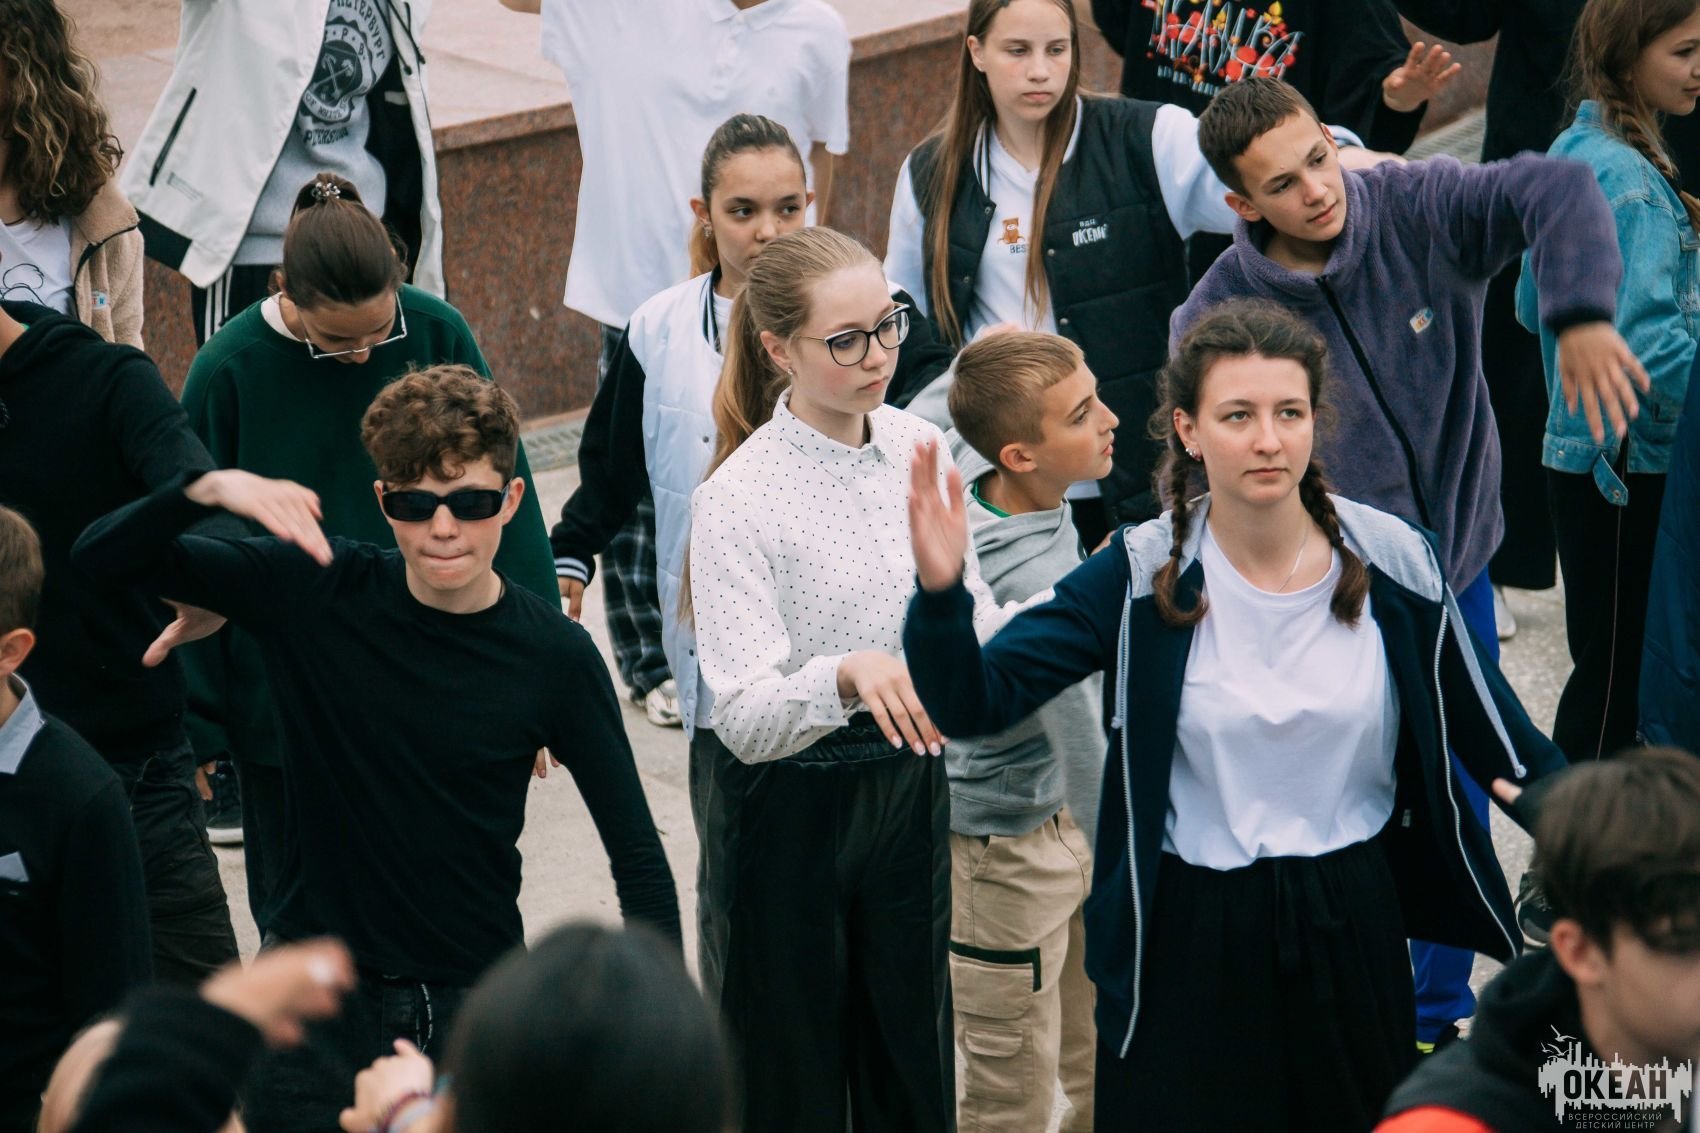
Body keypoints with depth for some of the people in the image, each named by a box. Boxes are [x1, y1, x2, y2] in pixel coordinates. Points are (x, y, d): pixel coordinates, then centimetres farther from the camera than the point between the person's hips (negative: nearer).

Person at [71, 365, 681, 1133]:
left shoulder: (554, 656, -9)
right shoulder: (318, 593, -7)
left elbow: (639, 855, -5)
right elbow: (102, 557, -8)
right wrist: (212, 490, -27)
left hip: (474, 1002, 0)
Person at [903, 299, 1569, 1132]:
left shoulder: (1390, 562, -7)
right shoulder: (1143, 578, -11)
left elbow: (1491, 731, 4)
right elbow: (975, 701, -16)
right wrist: (941, 592, -34)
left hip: (1350, 929, 2)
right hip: (1190, 942, -2)